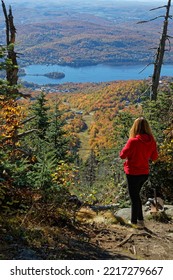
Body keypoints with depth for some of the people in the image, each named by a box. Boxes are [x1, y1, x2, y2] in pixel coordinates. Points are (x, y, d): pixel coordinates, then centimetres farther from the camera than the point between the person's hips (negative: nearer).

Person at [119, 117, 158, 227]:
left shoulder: (133, 141, -22)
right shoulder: (152, 141, -6)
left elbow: (122, 155, -13)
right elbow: (154, 157, 5)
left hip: (133, 173, -5)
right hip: (145, 173, 5)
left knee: (134, 197, 9)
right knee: (136, 195, 24)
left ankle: (134, 222, 20)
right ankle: (140, 219, 28)